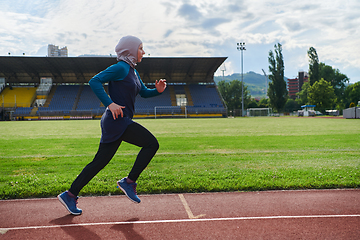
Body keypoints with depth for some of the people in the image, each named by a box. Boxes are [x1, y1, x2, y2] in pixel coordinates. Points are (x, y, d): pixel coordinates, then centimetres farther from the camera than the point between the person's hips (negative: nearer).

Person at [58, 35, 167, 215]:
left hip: (121, 122, 10)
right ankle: (129, 182, -3)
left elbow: (144, 92, 27)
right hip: (117, 121, -10)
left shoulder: (133, 72, 19)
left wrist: (157, 90, 6)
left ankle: (70, 195, 20)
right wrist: (110, 103, -25)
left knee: (100, 162, 12)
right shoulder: (120, 68, -10)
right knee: (151, 143, -11)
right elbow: (94, 81, -17)